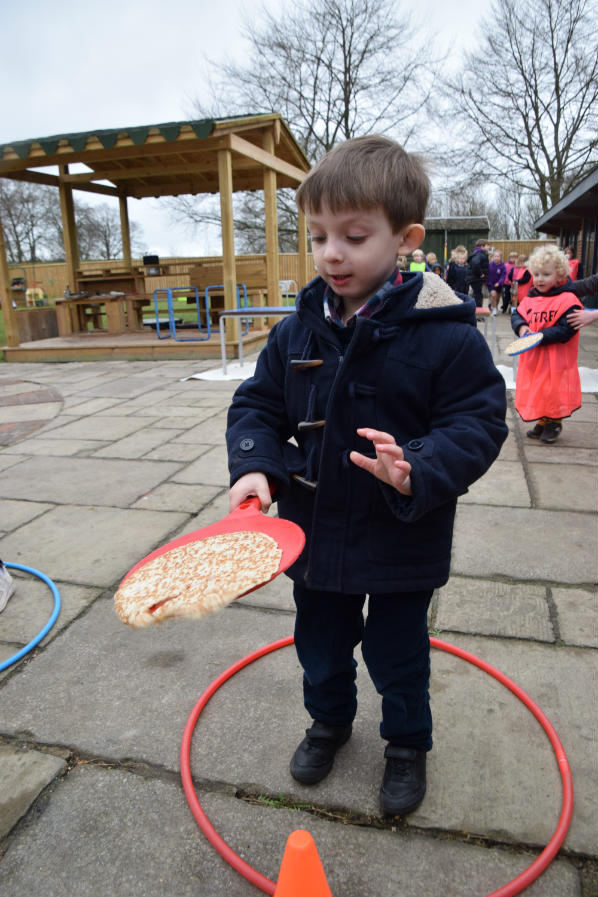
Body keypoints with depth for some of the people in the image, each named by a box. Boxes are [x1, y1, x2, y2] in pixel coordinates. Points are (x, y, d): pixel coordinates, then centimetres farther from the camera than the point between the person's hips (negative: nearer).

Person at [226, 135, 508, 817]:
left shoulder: (446, 333, -18)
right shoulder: (297, 331, -5)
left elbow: (477, 423, -16)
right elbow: (257, 404, 2)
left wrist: (418, 473, -33)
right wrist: (255, 466, -16)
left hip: (402, 543, -3)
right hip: (315, 530, 4)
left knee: (397, 657, 18)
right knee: (320, 644, 25)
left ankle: (407, 744, 49)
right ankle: (330, 721, 55)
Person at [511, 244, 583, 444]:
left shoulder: (568, 301, -14)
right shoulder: (531, 298, 6)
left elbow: (566, 330, -20)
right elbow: (517, 315, 13)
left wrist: (541, 336, -25)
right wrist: (521, 327, -9)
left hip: (556, 361, -6)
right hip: (533, 360, 6)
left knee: (554, 391, 3)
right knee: (535, 390, 14)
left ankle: (554, 423, 23)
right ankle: (542, 422, 30)